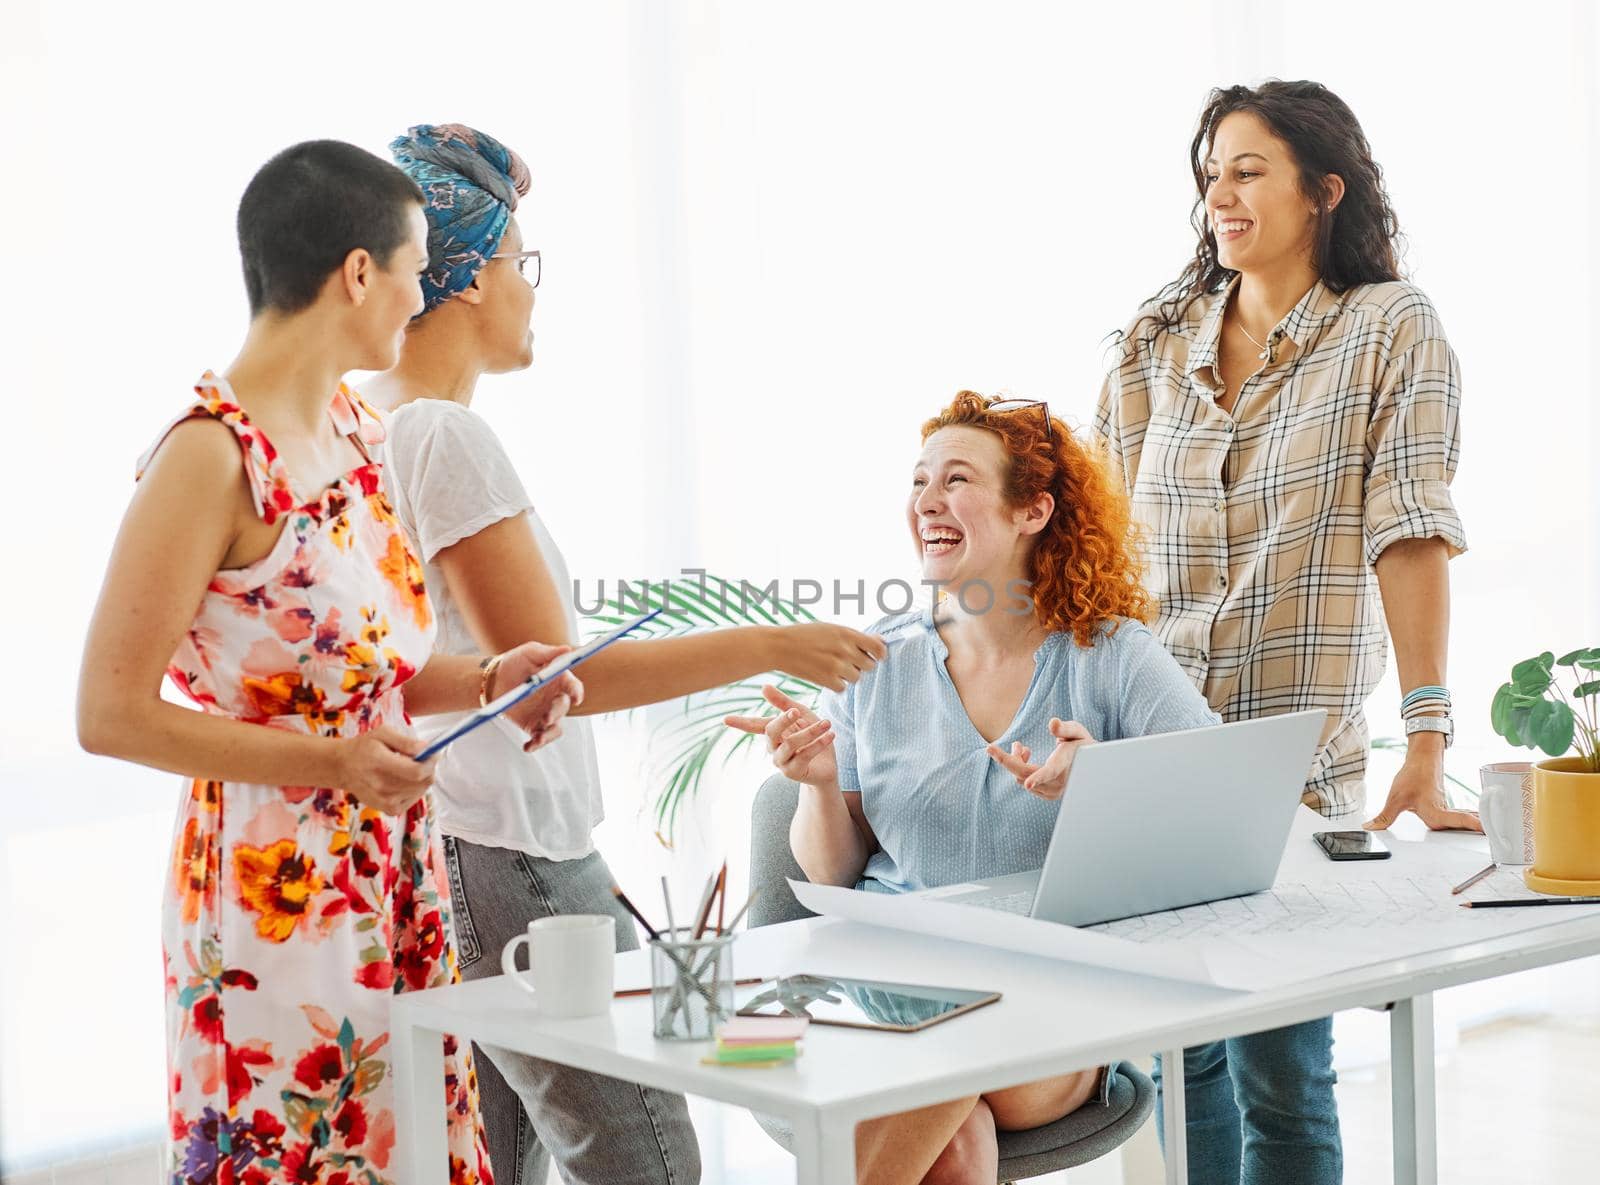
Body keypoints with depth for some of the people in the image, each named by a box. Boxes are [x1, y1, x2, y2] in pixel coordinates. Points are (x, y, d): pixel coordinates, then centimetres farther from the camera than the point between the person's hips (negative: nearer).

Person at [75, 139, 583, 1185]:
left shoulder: (356, 432, 10)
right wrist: (325, 764, -22)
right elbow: (113, 714, -16)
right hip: (273, 890, -8)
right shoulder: (211, 454, -16)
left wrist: (485, 682, 3)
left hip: (395, 883, 8)